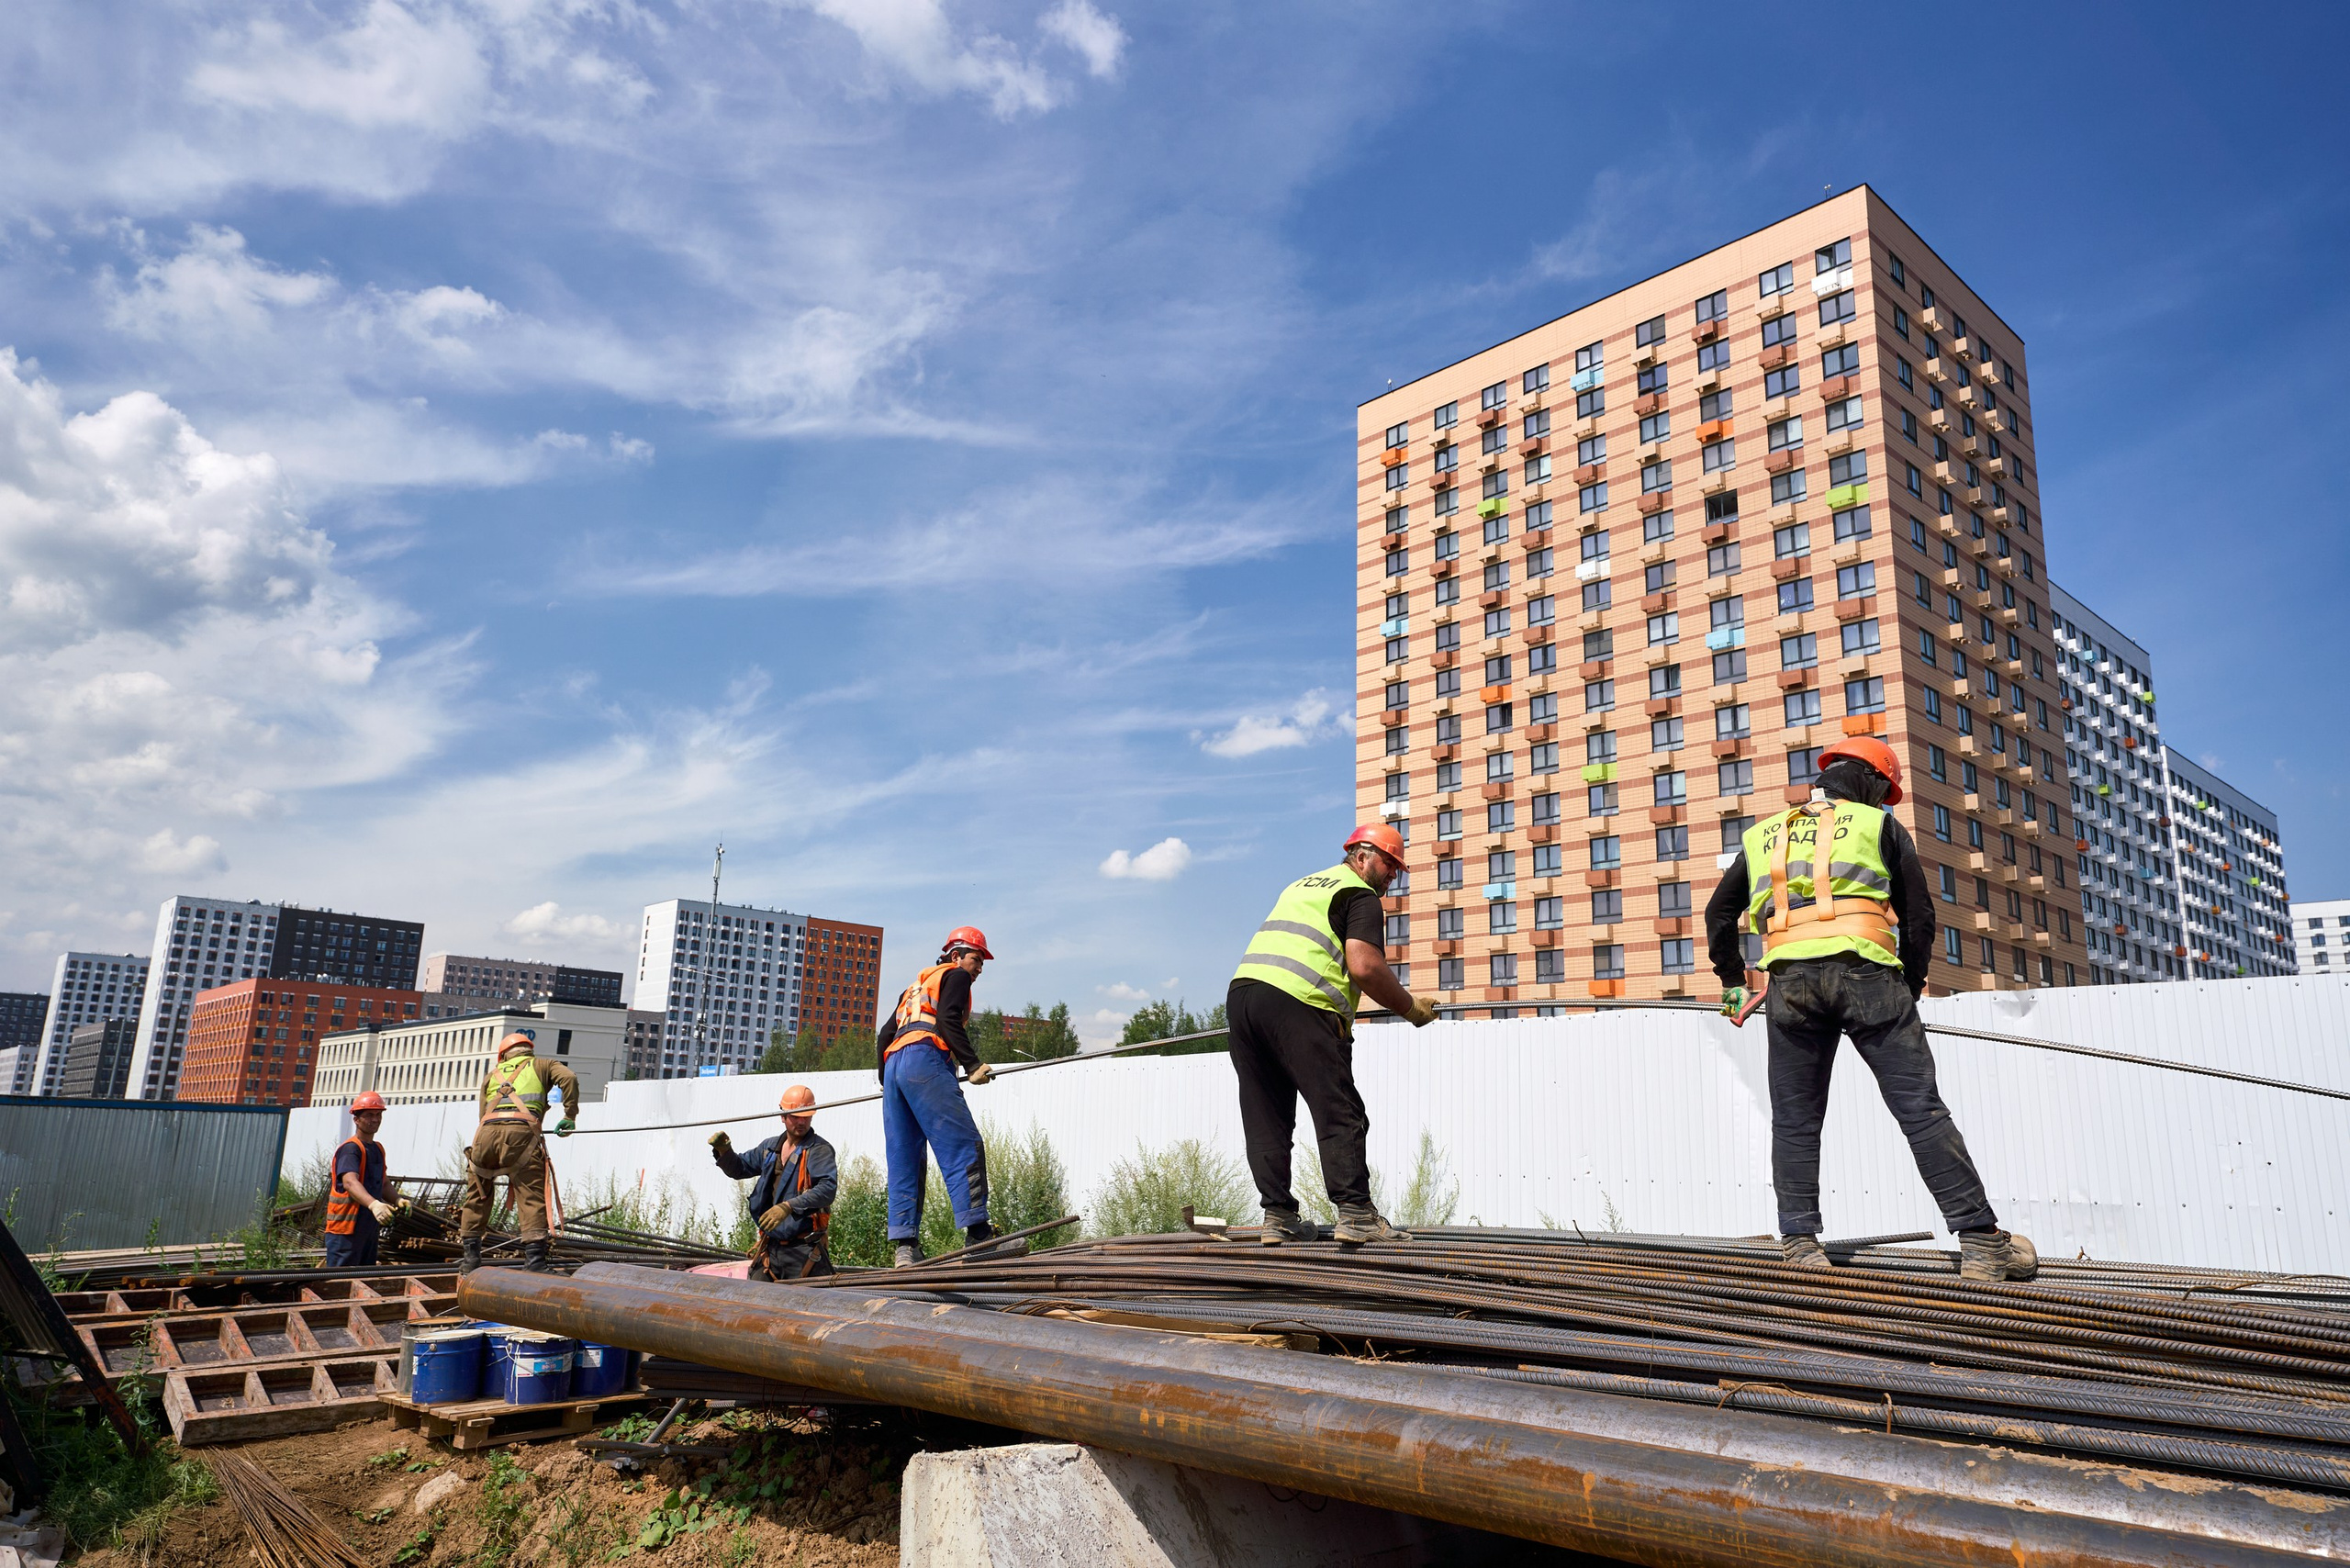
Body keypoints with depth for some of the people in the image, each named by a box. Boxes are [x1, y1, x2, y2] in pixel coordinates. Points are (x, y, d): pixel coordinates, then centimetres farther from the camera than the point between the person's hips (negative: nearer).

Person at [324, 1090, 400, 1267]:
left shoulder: (378, 1149, 16)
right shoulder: (350, 1149, -13)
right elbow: (350, 1182, -30)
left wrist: (397, 1200, 3)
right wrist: (374, 1204, -46)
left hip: (369, 1230, 9)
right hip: (345, 1231, -9)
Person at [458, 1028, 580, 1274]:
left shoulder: (492, 1075, 32)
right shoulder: (541, 1065, 24)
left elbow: (484, 1114, 23)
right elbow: (568, 1078, 3)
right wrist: (570, 1116, 9)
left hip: (486, 1132, 3)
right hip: (521, 1132, -3)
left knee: (478, 1196, 19)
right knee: (532, 1198, -4)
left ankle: (471, 1256, 23)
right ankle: (534, 1259, -14)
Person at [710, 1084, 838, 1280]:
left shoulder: (820, 1150, -7)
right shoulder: (770, 1147, 15)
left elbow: (828, 1188, -22)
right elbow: (739, 1169, 28)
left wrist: (788, 1207, -31)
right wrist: (724, 1151, 6)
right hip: (770, 1247, 6)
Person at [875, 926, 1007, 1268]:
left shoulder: (915, 986, 35)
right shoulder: (955, 975, 12)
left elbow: (886, 1034, 30)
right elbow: (948, 1020, -7)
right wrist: (973, 1065, -11)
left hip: (894, 1064, 9)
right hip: (925, 1062, -9)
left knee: (905, 1160, 5)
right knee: (964, 1146, -13)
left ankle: (904, 1247, -1)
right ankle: (977, 1233, -22)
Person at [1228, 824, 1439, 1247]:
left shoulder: (1300, 886, 32)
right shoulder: (1360, 896, 5)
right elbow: (1364, 967, -10)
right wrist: (1411, 1009, 3)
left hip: (1241, 989, 8)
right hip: (1297, 1005, -8)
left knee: (1267, 1119, 10)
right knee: (1340, 1114, -5)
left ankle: (1277, 1216, 9)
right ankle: (1356, 1213, -9)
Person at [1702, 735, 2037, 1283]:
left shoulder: (1764, 835, 25)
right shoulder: (1881, 826, 16)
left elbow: (1719, 912, 25)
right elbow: (1919, 916, 11)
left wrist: (1732, 980, 32)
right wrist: (1910, 987, 21)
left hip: (1790, 981, 3)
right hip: (1865, 972, -2)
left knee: (1795, 1118, 9)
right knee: (1921, 1108, -1)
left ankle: (1798, 1242, 6)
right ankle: (1981, 1241, 0)